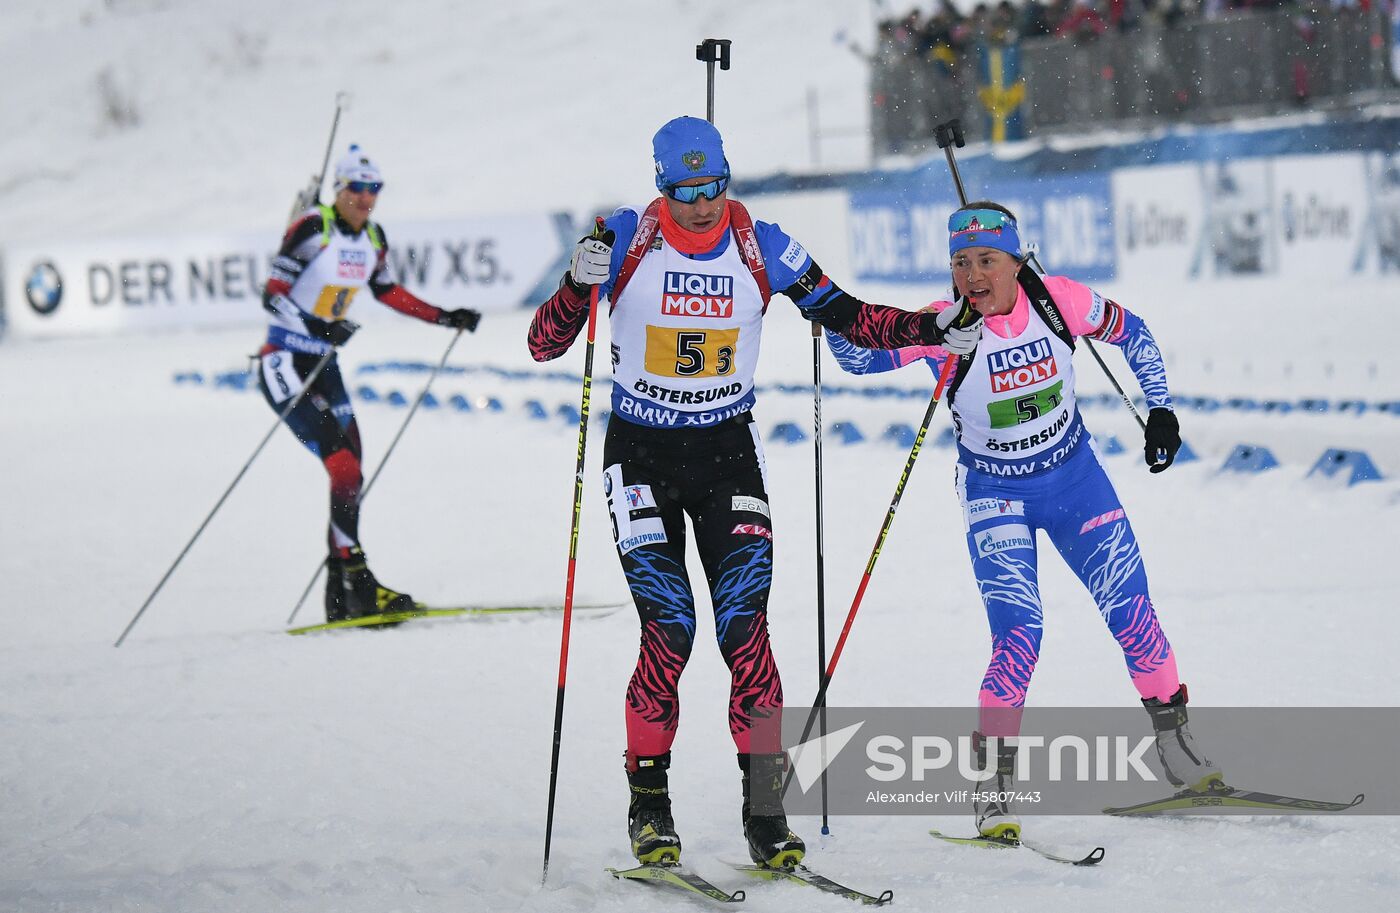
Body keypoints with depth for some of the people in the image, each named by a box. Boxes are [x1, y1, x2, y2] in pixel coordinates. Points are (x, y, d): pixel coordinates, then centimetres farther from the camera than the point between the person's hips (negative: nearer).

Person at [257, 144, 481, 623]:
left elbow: (388, 292, 24)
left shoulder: (373, 239, 7)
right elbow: (273, 295, -18)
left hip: (323, 365, 8)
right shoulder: (312, 229, -16)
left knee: (349, 475, 4)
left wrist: (444, 318, 19)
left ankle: (340, 595, 11)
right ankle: (357, 581, -20)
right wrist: (316, 326, -34)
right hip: (284, 363, -8)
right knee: (343, 468, -20)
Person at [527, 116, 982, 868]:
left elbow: (848, 318, 2)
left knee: (745, 628, -11)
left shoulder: (762, 248, -4)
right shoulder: (625, 241, -9)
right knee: (669, 629, -13)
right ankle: (648, 804, 4)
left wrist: (933, 329, -13)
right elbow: (544, 346, -10)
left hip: (728, 451, 1)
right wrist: (579, 285, -29)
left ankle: (765, 807, -5)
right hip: (642, 453, -1)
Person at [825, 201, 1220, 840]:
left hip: (1073, 475, 3)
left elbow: (1130, 333, 2)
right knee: (1019, 633, -17)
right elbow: (864, 354, -24)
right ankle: (993, 781, -5)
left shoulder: (1060, 301, -15)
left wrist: (1160, 409, 0)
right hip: (995, 494, -2)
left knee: (1131, 612, 2)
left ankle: (1173, 739, 24)